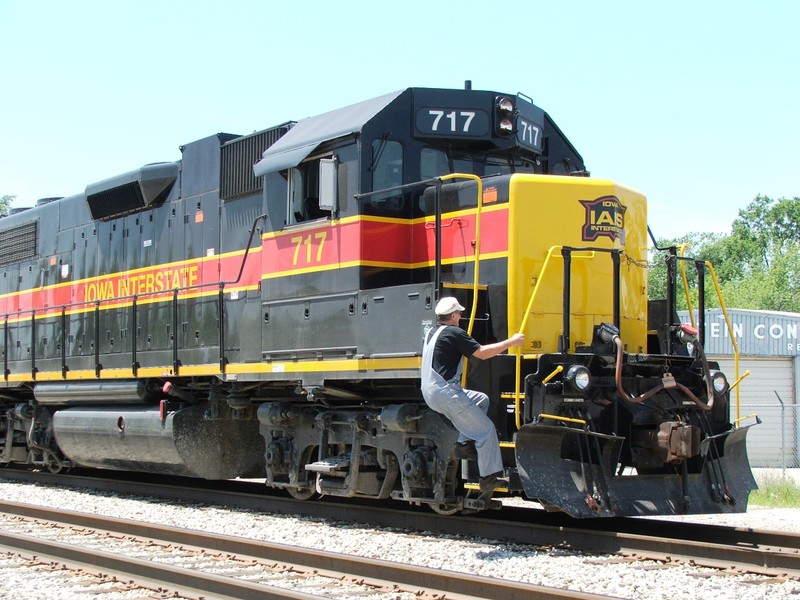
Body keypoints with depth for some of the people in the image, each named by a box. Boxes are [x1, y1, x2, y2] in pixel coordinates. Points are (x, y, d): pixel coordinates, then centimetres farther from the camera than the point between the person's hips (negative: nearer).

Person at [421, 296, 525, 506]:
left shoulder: (432, 333, 17)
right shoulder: (453, 333, -11)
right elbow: (482, 353, -15)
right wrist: (511, 342, -9)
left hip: (431, 392, 9)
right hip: (445, 394, -9)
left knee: (481, 400, 24)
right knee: (486, 430, -3)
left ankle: (464, 443, 12)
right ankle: (489, 478, -4)